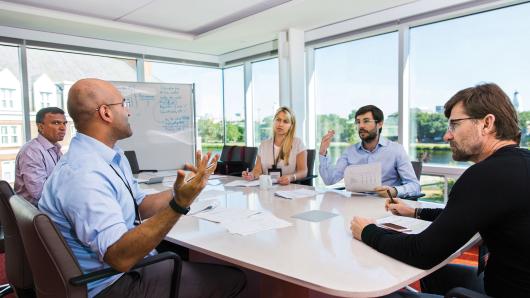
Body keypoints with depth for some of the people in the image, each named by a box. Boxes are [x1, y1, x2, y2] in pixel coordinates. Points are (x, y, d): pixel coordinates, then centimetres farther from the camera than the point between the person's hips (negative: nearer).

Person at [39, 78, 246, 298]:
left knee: (223, 270, 12)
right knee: (232, 279, -6)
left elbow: (140, 206, 9)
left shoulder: (113, 156, 3)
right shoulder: (83, 173, -27)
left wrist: (181, 191, -2)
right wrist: (179, 205, -37)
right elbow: (120, 257, -31)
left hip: (131, 265, 9)